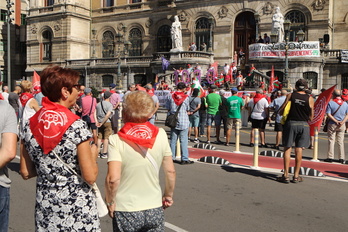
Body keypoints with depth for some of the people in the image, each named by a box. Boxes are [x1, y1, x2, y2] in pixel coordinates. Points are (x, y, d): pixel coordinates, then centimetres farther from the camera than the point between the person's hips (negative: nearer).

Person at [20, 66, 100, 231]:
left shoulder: (30, 125, -2)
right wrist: (93, 154, 0)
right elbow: (90, 177, -17)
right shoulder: (77, 125, -18)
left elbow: (26, 173, 5)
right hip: (78, 210, -5)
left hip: (45, 207, 5)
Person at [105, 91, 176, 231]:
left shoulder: (117, 140, -14)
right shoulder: (160, 135, -7)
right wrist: (168, 195, 12)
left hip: (126, 211, -1)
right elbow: (170, 171, -3)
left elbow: (113, 178, -20)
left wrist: (109, 202, -4)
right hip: (155, 209, 2)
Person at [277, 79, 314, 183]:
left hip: (290, 123, -1)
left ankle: (286, 175, 2)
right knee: (299, 150, 6)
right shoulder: (310, 99, 1)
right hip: (304, 125, 1)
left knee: (287, 149, 4)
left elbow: (281, 112, 1)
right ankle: (296, 176, 11)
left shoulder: (290, 96, 0)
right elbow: (311, 117, 3)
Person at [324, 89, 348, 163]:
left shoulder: (330, 103, -8)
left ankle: (330, 157, 3)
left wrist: (336, 121, -12)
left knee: (331, 141, 2)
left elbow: (328, 114, -15)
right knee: (341, 141, 8)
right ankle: (341, 158, 10)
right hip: (342, 125, 4)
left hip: (332, 124, -3)